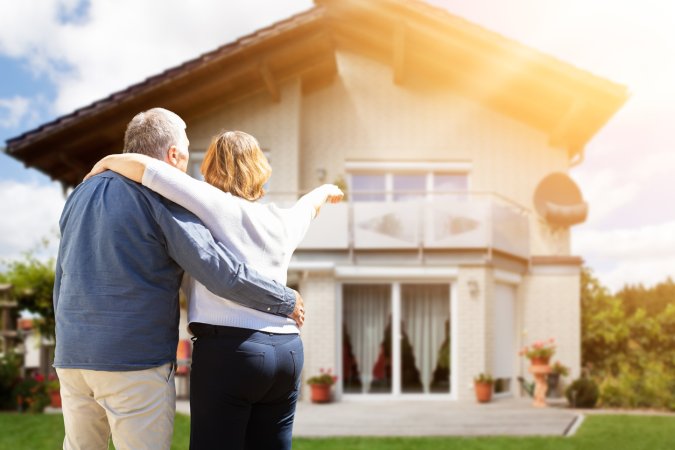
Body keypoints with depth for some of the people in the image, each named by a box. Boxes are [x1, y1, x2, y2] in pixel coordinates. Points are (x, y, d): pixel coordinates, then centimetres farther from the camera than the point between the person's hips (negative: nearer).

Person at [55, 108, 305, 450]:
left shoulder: (80, 193, 15)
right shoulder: (162, 198, -8)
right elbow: (218, 269, -15)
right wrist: (287, 302, -3)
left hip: (72, 357, 7)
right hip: (136, 358, -7)